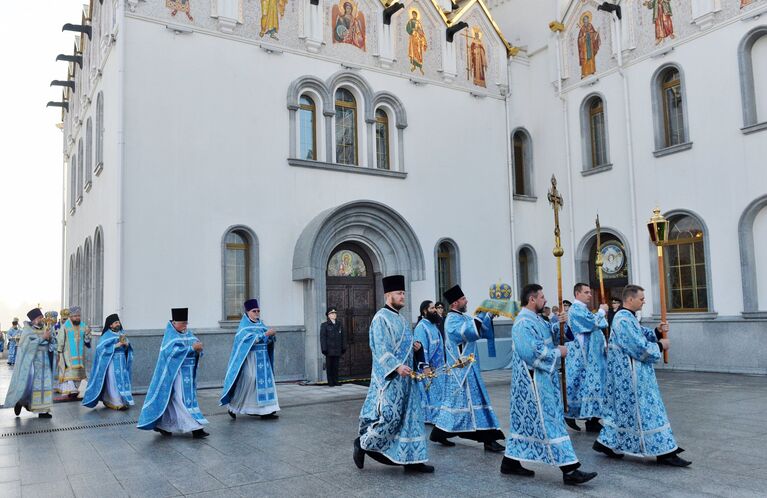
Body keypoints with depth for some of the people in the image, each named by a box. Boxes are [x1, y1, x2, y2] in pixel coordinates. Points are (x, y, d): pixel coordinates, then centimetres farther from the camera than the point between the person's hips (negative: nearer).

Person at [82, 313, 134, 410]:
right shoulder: (107, 336, -6)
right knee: (114, 382, -6)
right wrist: (118, 345, -20)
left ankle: (124, 401, 9)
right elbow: (102, 348, -17)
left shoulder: (122, 333, 9)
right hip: (112, 362, -5)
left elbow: (127, 348, 12)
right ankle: (116, 402, -3)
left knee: (123, 380, 3)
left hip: (122, 362, 5)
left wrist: (126, 344, -12)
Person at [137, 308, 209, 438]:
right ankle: (195, 428, -11)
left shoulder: (189, 334, 10)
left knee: (172, 400, 12)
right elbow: (173, 351, -21)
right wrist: (191, 348, -23)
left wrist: (198, 349, -16)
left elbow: (197, 349, 7)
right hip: (175, 373, -7)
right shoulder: (170, 335, -7)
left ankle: (162, 425, 24)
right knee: (184, 399, -8)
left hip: (188, 373, 7)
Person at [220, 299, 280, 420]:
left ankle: (266, 411, 5)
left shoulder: (260, 323, 12)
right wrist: (265, 334, -23)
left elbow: (267, 340, 10)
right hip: (250, 358, -6)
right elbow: (251, 340, -20)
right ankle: (233, 407, 11)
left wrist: (271, 334, -11)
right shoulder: (244, 326, -6)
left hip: (262, 358, 6)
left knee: (265, 381, 2)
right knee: (247, 381, -6)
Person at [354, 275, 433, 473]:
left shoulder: (402, 319, 16)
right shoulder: (381, 318, -11)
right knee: (389, 416, -9)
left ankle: (411, 459, 13)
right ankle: (362, 443, 13)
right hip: (389, 377, -9)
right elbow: (381, 348, -18)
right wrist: (396, 366, -29)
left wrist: (414, 346, 5)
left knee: (410, 415, 7)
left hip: (405, 376, 9)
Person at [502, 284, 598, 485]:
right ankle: (569, 470, -3)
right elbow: (531, 352, -26)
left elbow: (549, 334, 21)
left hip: (541, 379, 10)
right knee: (549, 421, -7)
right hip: (535, 382, -10)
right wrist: (558, 352, -15)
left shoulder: (535, 319, 14)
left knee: (526, 420, 14)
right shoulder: (524, 323, -18)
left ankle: (510, 462, 21)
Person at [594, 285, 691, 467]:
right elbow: (640, 347, -23)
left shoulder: (627, 317, 13)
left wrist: (656, 331, 3)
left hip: (629, 374, 11)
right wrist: (660, 346, -9)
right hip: (631, 375, -11)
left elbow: (640, 335, 19)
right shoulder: (624, 320, -21)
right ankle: (663, 451, 4)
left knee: (624, 409, 15)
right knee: (644, 410, -4)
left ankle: (606, 443, 20)